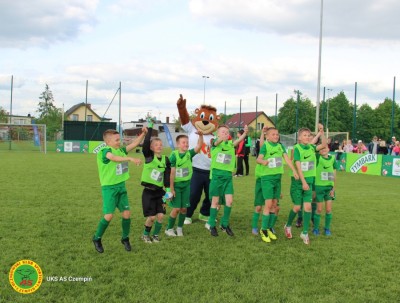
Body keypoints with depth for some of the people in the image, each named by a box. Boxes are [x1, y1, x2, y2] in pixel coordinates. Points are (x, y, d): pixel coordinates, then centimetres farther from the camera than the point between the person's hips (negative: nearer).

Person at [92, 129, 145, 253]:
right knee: (109, 215, -9)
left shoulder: (121, 150, 6)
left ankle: (125, 238, 23)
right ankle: (97, 239, 12)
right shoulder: (105, 151, -16)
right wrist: (131, 158, -48)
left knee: (127, 213, 4)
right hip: (109, 188, -7)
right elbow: (114, 158, -36)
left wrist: (143, 134, -6)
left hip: (121, 186, 7)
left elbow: (134, 144, 8)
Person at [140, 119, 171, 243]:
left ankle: (156, 235, 22)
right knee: (151, 217, -4)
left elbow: (167, 175, -1)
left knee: (160, 215, -2)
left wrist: (168, 190, -11)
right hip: (148, 191, -3)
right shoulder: (148, 156, -6)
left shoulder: (166, 160, 2)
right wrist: (150, 128, -24)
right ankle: (145, 234, 22)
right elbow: (145, 143, -23)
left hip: (160, 191, 3)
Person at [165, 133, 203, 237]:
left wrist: (200, 135, -31)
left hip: (186, 184, 4)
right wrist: (171, 188, -13)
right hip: (176, 185, -4)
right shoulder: (174, 155, -12)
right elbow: (172, 172, -12)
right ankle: (169, 229, 15)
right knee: (176, 208, -3)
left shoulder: (189, 154, 0)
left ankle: (180, 228, 24)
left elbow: (199, 146, -15)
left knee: (184, 208, 7)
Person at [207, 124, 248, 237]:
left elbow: (238, 140, -15)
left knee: (229, 201, -2)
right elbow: (217, 141, -27)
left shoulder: (231, 143, 5)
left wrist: (245, 133, -36)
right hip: (217, 175, -3)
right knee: (215, 201, 5)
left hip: (228, 176, 3)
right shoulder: (216, 143, -2)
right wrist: (221, 138, -50)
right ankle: (212, 225, 18)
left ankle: (225, 224, 17)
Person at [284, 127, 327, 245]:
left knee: (307, 206, -3)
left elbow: (324, 145, 6)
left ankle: (305, 233, 7)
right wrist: (303, 182, -21)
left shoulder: (311, 147, 4)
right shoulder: (297, 148, -11)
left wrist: (321, 132, -7)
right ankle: (288, 226, 28)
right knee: (297, 207, 2)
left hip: (309, 181, 4)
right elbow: (298, 166, -17)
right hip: (298, 181, -4)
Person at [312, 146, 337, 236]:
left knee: (328, 209, 5)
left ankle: (327, 228, 20)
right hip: (319, 187, -3)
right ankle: (316, 228, 18)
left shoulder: (332, 159, 3)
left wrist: (333, 188, 3)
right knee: (319, 209, 3)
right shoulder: (317, 157, -5)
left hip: (329, 187, 3)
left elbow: (334, 175, 5)